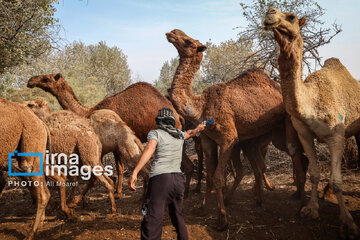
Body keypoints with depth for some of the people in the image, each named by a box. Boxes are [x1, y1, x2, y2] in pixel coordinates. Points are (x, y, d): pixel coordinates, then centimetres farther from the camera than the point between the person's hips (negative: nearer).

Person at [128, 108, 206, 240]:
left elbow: (150, 148, -17)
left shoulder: (155, 133, 3)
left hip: (160, 179, -5)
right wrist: (198, 129, 65)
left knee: (152, 222, -10)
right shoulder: (179, 135, 18)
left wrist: (135, 172, -26)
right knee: (178, 218, 23)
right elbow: (190, 133, 41)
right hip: (178, 179, 6)